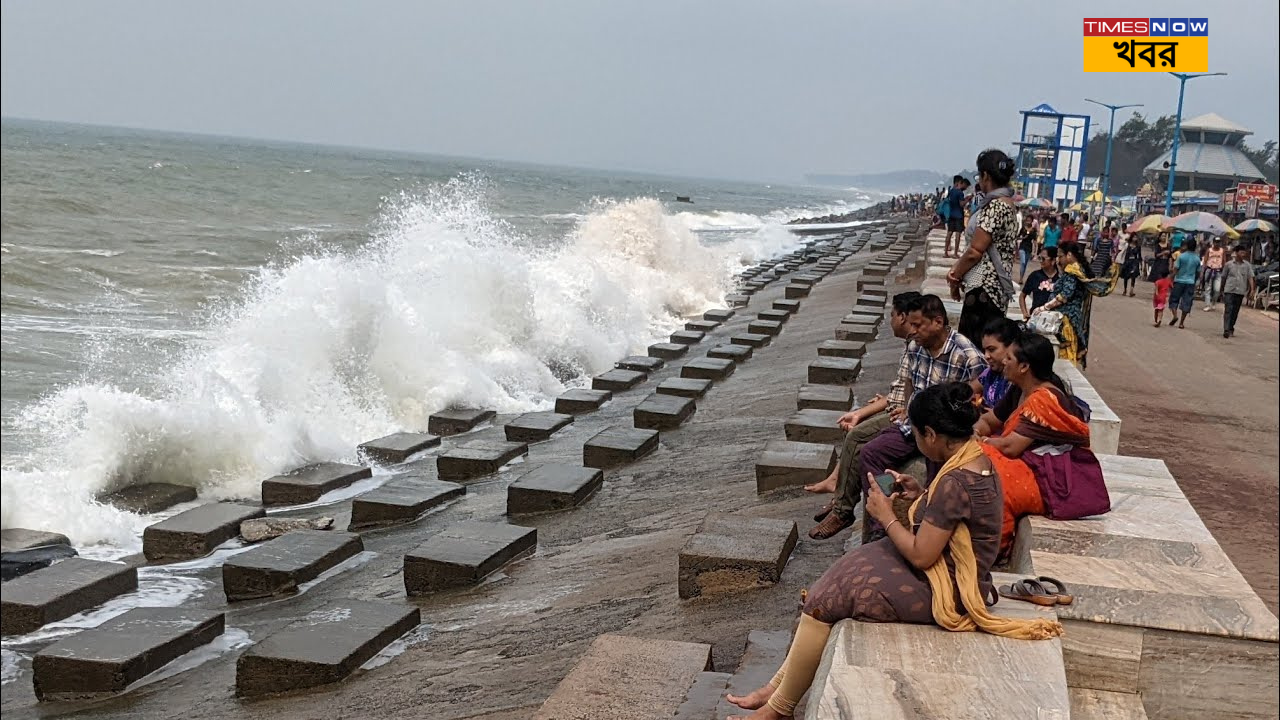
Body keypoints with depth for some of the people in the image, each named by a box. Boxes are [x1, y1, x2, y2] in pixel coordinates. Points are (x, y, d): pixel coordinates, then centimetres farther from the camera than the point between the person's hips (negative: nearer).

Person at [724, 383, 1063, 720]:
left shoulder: (956, 481, -29)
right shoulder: (976, 458, 1)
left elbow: (920, 555, -24)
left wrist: (886, 515, -11)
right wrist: (922, 494, 4)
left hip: (943, 590, -10)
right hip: (949, 569, 10)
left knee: (826, 599, -5)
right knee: (840, 578, 7)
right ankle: (778, 686, 11)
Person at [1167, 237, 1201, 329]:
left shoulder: (1181, 256, -9)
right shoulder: (1197, 259, 2)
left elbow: (1176, 269, -10)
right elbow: (1198, 273, 8)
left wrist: (1172, 279, -3)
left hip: (1179, 281, -2)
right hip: (1190, 282, 2)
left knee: (1174, 299, 10)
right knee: (1186, 302, 5)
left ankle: (1175, 315, -13)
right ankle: (1181, 322, 5)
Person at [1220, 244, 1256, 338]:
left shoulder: (1247, 265, 5)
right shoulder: (1229, 264, 3)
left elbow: (1250, 277, 2)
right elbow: (1224, 277, 12)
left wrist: (1252, 289, -9)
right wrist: (1222, 289, 16)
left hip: (1240, 291, 2)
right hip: (1229, 290, -2)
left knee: (1235, 311, 9)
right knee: (1228, 310, -11)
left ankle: (1231, 328, 23)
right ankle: (1226, 330, -17)